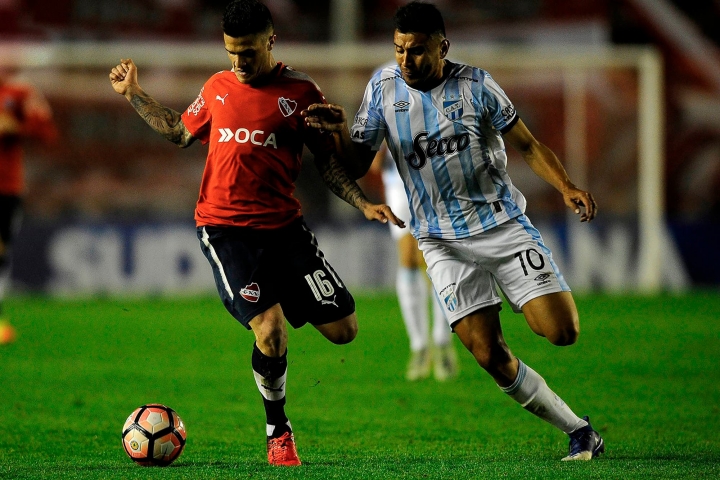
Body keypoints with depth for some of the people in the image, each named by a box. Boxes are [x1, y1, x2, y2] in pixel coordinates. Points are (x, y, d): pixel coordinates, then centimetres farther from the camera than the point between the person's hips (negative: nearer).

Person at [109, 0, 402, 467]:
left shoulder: (301, 91, 1)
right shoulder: (217, 87, 8)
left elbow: (328, 161, 6)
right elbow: (181, 132, 27)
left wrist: (364, 204, -5)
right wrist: (135, 95, 24)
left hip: (284, 226, 1)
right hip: (224, 228, -1)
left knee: (344, 329, -1)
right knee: (270, 333, -18)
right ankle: (278, 433, 5)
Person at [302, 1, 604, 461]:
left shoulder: (475, 84, -4)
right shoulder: (384, 88, 2)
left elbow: (528, 145, 2)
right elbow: (357, 166, 6)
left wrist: (567, 188, -15)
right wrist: (341, 132, -15)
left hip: (503, 223, -1)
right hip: (443, 242, 1)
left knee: (562, 332, -14)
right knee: (490, 355, -10)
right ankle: (578, 430, 4)